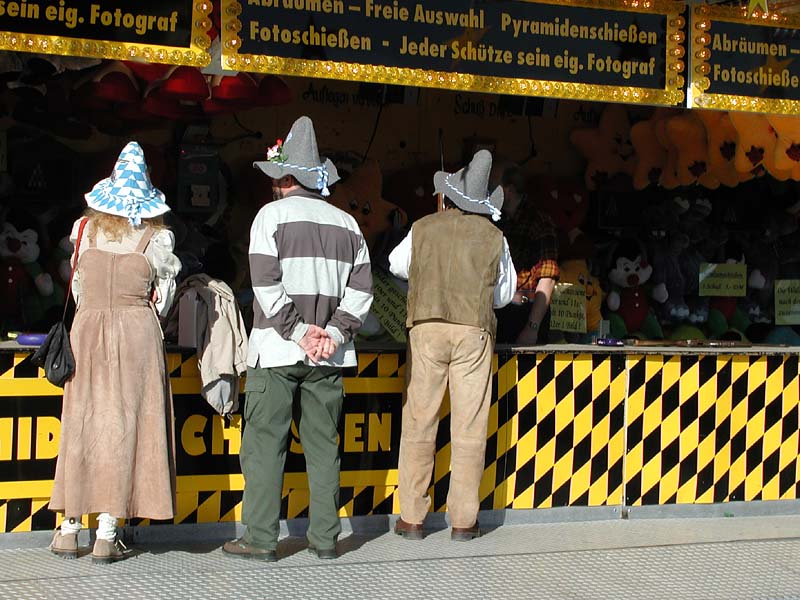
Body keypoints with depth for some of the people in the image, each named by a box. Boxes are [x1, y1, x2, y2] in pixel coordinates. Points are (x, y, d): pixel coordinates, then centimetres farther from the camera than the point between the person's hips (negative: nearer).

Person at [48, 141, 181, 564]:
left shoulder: (84, 229, 5)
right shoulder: (157, 238, -2)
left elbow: (78, 287, 13)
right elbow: (163, 298, 4)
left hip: (86, 328, 3)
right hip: (138, 331, -2)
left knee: (80, 423, 9)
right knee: (123, 425, -1)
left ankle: (69, 528, 13)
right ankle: (106, 535, -2)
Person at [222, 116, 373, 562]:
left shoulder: (273, 214, -3)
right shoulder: (347, 223, 11)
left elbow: (266, 284, -12)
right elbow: (362, 287, 5)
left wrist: (299, 331, -10)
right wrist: (334, 331, -2)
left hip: (277, 349, -4)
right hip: (329, 355, 4)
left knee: (265, 442, 1)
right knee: (324, 444, 9)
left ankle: (261, 538, 2)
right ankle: (325, 537, 12)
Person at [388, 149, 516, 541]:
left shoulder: (423, 229, 1)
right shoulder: (494, 238, 1)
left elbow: (397, 265, 19)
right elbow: (503, 295, 11)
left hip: (427, 328, 0)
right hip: (474, 332, 0)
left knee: (418, 422, 5)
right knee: (469, 427, 3)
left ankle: (411, 518, 7)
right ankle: (463, 520, 6)